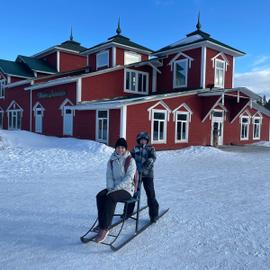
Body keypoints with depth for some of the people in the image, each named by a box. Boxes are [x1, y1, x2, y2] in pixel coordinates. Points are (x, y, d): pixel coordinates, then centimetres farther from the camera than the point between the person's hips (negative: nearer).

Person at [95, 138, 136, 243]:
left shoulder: (130, 160, -7)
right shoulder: (112, 160, 8)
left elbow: (128, 178, -16)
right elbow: (109, 176, 7)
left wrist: (116, 188, -23)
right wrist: (111, 188, -11)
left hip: (126, 189, -5)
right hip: (113, 188, 5)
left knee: (110, 197, -32)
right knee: (100, 196, -24)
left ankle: (104, 229, -27)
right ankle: (102, 226, -21)